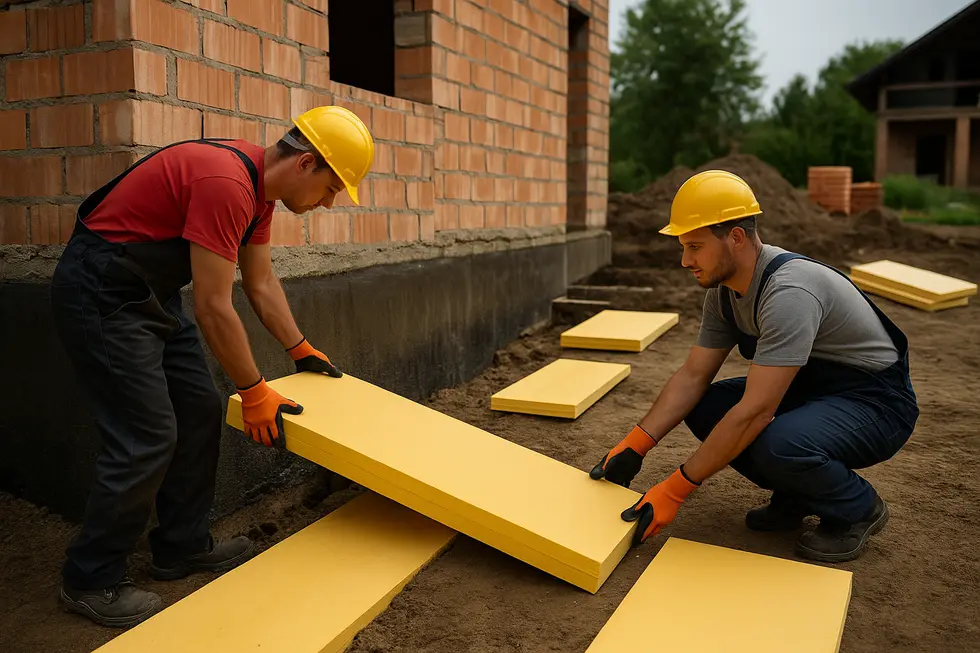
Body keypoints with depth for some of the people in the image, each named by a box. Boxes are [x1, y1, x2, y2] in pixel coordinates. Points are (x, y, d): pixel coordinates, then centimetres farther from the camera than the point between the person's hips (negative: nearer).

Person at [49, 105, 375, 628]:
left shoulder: (260, 185, 4)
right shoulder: (226, 183, -27)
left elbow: (261, 283, 15)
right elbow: (212, 308, -25)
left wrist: (300, 349, 17)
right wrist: (255, 392, -16)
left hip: (149, 293, 10)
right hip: (99, 294, -10)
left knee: (200, 413, 10)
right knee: (147, 437, -8)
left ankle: (183, 546, 24)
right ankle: (91, 580, 10)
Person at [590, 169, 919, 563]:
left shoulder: (788, 292, -32)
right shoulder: (724, 290, -4)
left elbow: (755, 411, -35)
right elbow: (693, 376, -1)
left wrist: (675, 490, -31)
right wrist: (633, 447, -12)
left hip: (876, 401, -8)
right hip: (811, 387, 8)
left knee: (777, 444, -36)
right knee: (703, 408, -9)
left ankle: (858, 508, -4)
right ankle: (795, 496, 8)